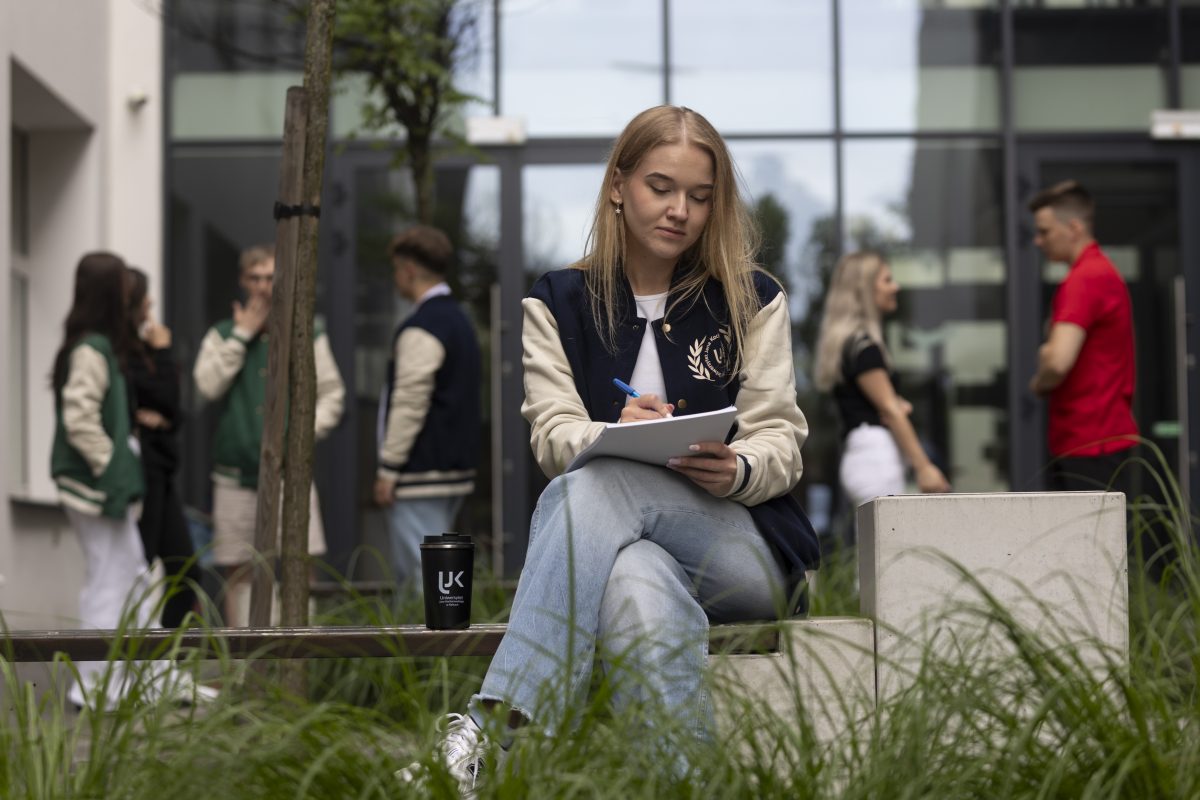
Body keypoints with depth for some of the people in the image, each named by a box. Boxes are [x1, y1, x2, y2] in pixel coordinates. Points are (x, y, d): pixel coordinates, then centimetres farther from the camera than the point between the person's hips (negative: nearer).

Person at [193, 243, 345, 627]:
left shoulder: (308, 335, 7)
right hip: (236, 471, 1)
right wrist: (242, 334, -7)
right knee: (239, 573, 5)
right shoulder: (222, 334, 8)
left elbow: (331, 394, 7)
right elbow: (208, 385, -8)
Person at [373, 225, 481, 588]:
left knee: (424, 573, -8)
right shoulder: (459, 320, 16)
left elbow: (410, 403, -19)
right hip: (455, 469, 10)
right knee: (406, 572, 16)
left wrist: (388, 469, -15)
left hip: (421, 475, -10)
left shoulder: (421, 327, -15)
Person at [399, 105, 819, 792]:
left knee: (593, 486, -33)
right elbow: (555, 436, 1)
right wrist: (616, 433, -23)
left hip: (748, 549, -1)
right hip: (619, 546, 2)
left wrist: (736, 469, -20)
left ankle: (491, 732, -46)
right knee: (635, 582, -39)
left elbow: (782, 441, 5)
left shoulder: (753, 301, 13)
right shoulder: (559, 303, 14)